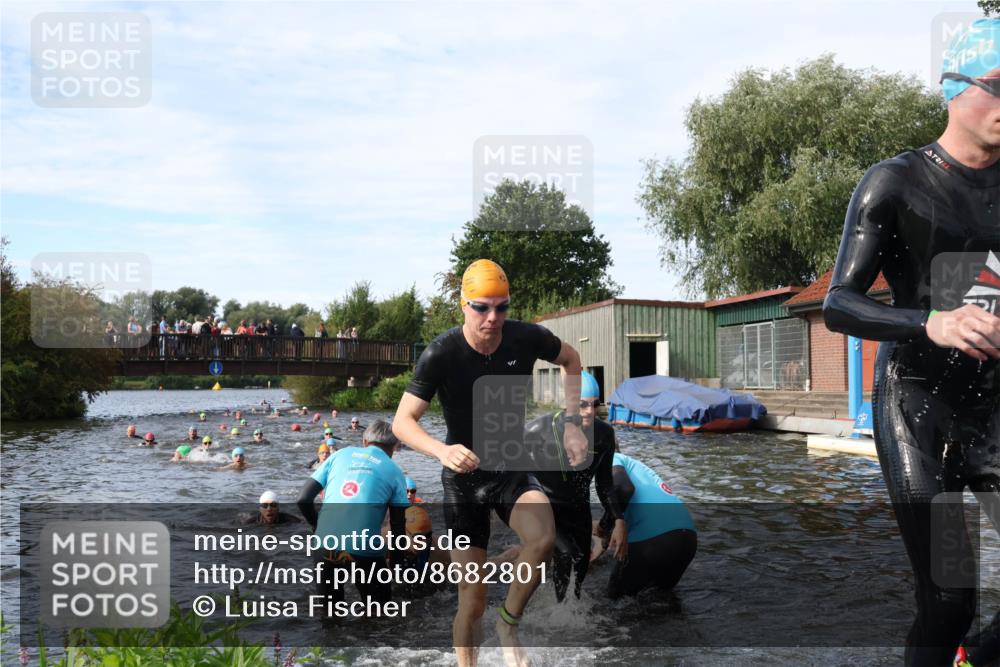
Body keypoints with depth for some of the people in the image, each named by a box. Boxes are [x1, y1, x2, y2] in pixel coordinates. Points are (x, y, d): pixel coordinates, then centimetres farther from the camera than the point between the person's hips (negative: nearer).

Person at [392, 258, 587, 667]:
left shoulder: (526, 338, -12)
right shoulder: (441, 354, -19)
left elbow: (571, 360, 9)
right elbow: (402, 422, -19)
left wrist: (572, 422, -2)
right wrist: (442, 450, -39)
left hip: (514, 469, 2)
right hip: (465, 478, -2)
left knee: (542, 538, -29)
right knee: (472, 598, -2)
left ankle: (509, 624, -3)